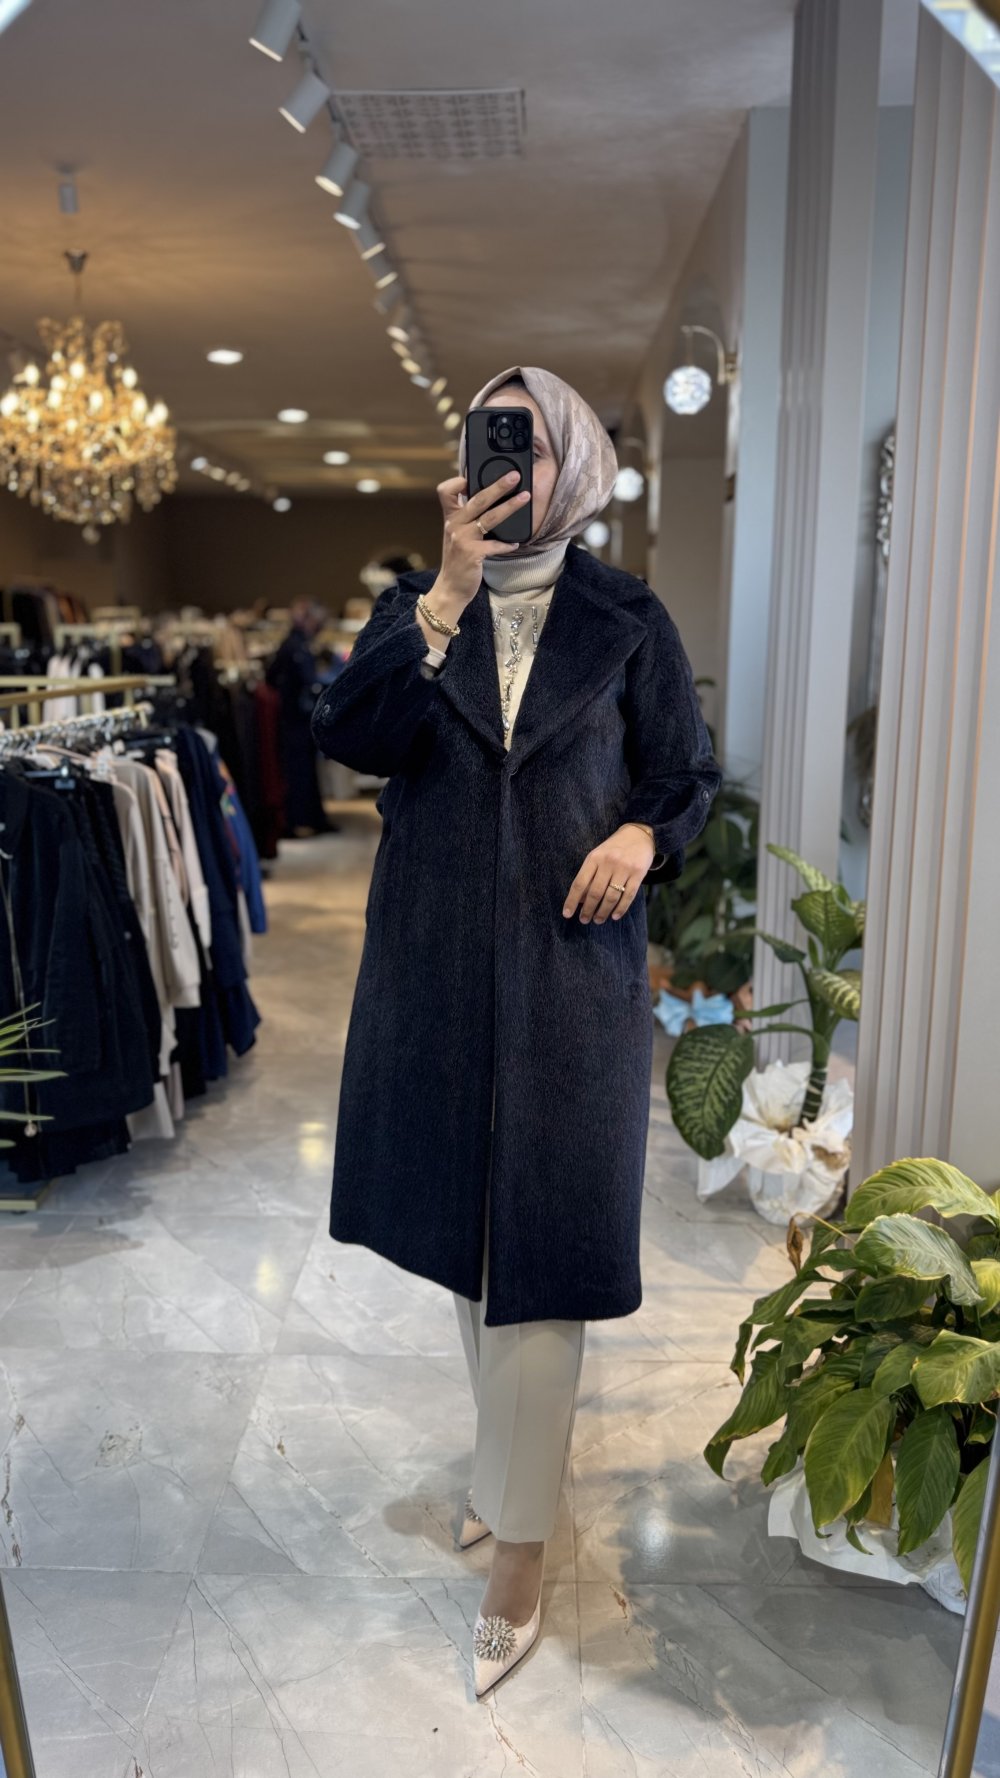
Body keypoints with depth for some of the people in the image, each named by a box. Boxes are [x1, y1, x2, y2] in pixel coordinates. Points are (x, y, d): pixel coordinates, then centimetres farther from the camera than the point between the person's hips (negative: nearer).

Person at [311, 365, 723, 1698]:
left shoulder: (627, 618, 2)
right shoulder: (419, 605, 6)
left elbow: (687, 776, 6)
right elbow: (352, 736, -12)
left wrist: (643, 836, -15)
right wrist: (452, 586, -20)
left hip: (573, 965, -3)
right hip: (435, 962, 3)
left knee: (537, 1249, 0)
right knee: (462, 1222, 17)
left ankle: (518, 1559, 17)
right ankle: (510, 1452, 42)